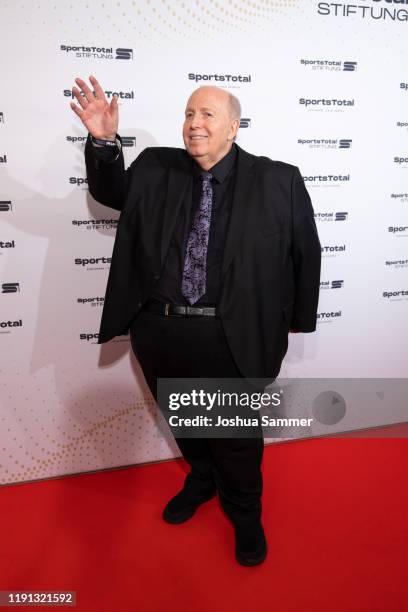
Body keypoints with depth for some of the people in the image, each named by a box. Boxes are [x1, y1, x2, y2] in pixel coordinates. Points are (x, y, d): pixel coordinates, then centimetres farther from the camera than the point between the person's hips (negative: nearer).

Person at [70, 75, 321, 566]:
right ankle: (202, 481, 55)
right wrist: (103, 141, -2)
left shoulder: (278, 181, -5)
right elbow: (110, 192, 17)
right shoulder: (155, 169, 2)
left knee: (237, 436, 15)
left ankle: (244, 512, 44)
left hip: (231, 339, -3)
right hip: (157, 332, 4)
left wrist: (294, 320, 4)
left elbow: (306, 253, 1)